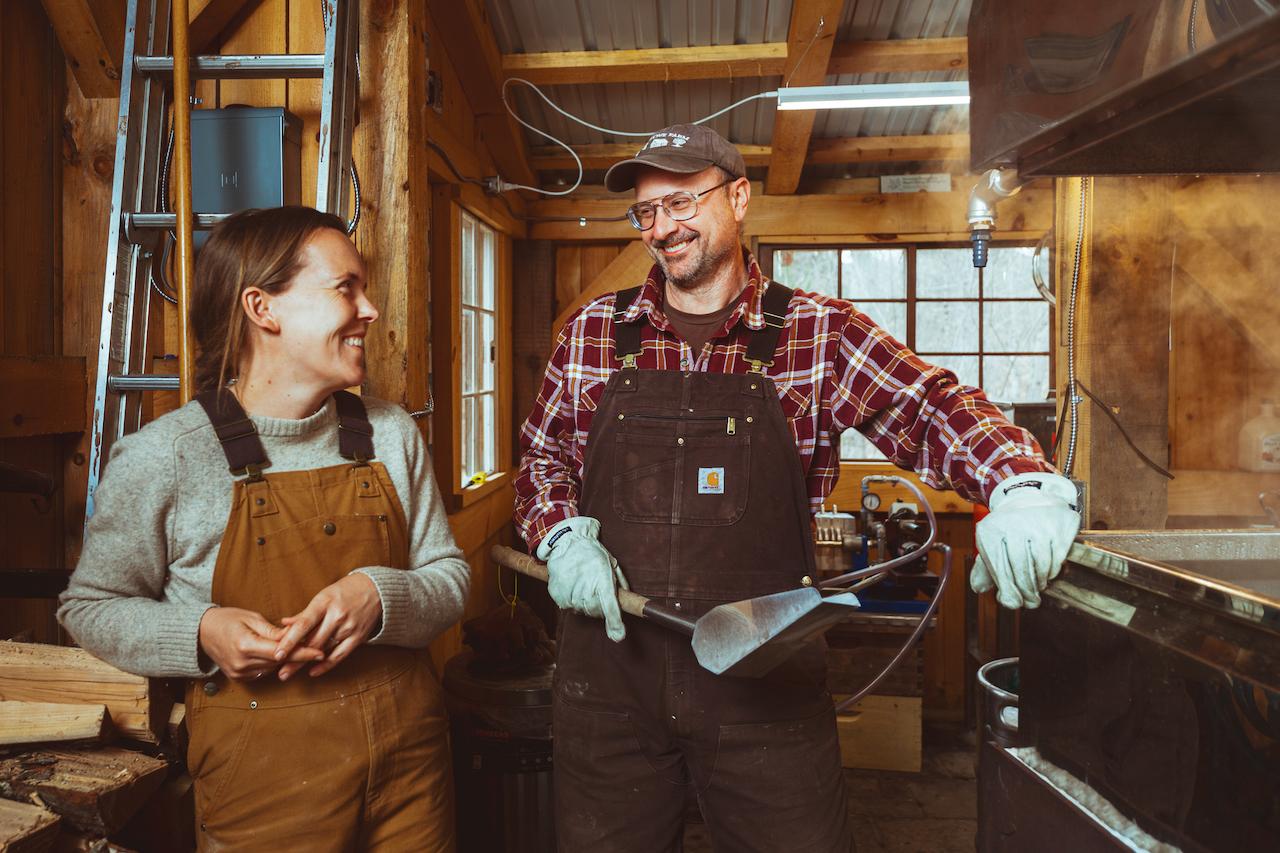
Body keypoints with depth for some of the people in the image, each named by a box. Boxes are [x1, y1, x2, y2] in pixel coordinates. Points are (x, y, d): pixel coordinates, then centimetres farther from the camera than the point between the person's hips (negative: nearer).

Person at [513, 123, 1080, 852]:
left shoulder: (820, 334, -2)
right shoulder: (593, 333, 4)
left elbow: (935, 407, -10)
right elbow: (543, 458, 12)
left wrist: (1026, 488, -29)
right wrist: (563, 538, -7)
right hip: (610, 677, 2)